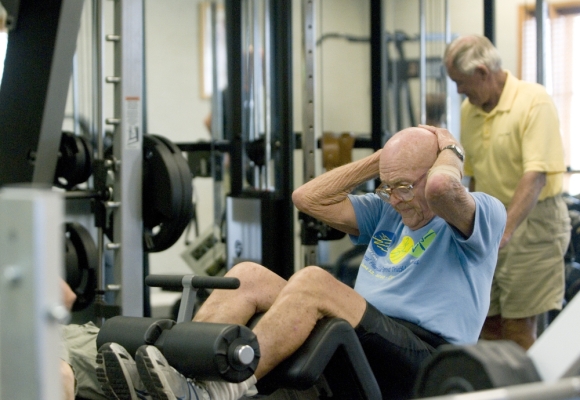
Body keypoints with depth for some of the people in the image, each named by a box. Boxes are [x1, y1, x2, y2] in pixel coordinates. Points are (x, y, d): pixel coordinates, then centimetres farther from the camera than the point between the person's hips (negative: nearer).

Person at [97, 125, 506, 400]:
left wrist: (450, 152, -1)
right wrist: (381, 159, 13)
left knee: (313, 281, -31)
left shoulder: (481, 214, 1)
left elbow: (441, 186, -23)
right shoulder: (387, 212, 23)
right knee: (249, 276, -8)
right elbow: (309, 198, 15)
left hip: (422, 365, -8)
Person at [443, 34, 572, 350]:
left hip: (532, 222, -7)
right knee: (488, 325, 8)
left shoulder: (534, 102, -14)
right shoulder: (469, 110, 8)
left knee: (519, 330, -6)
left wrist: (504, 230, -32)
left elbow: (535, 176, -23)